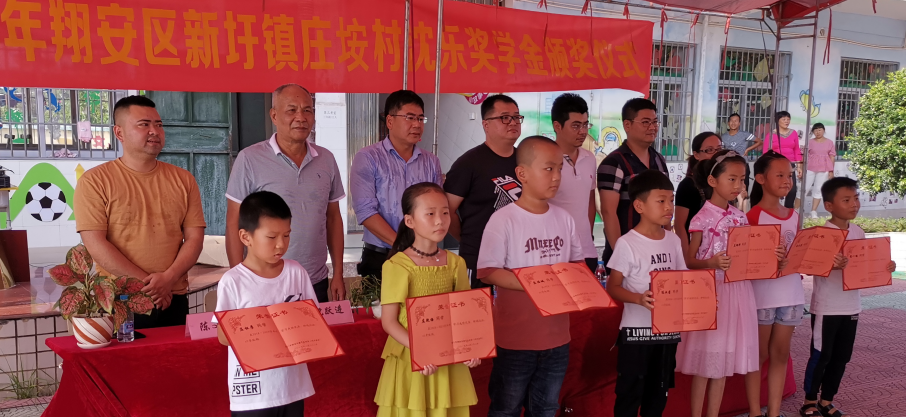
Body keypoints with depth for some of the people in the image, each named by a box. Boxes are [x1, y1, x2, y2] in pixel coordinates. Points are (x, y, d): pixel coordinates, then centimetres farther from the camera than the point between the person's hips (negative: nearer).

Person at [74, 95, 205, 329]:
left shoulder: (183, 179, 8)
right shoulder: (95, 181, -2)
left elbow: (194, 237, 3)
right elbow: (95, 243, -10)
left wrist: (168, 278, -13)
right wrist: (145, 284, -15)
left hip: (173, 303, 3)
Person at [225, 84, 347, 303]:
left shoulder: (326, 159, 6)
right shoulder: (249, 159, -7)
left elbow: (333, 219, 11)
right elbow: (234, 222, -5)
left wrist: (338, 275, 7)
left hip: (316, 284, 4)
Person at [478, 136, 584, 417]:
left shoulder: (564, 219, 3)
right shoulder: (503, 220, -15)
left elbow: (577, 262, 12)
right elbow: (488, 272, -17)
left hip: (557, 335, 5)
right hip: (515, 336, -5)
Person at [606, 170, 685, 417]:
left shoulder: (673, 241, 5)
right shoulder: (627, 243, -14)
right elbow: (612, 287, -12)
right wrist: (639, 299, -29)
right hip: (636, 330, -6)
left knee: (659, 391, 17)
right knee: (630, 392, 3)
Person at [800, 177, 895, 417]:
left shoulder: (859, 233, 6)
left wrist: (885, 267, -4)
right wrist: (830, 263, -39)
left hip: (851, 305, 6)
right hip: (826, 306, -6)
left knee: (841, 357, 13)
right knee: (821, 355, 3)